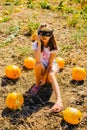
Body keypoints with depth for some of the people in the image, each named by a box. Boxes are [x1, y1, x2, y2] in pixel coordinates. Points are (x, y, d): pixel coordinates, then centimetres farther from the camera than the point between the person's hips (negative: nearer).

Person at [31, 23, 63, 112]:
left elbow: (50, 63, -17)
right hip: (42, 67, 1)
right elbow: (37, 60, -33)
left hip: (52, 66, -1)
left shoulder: (53, 46, -17)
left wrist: (45, 77, -22)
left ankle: (59, 101, -51)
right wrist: (39, 44, -35)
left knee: (51, 75, -35)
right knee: (38, 64, -34)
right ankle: (37, 85, -9)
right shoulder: (36, 44, -18)